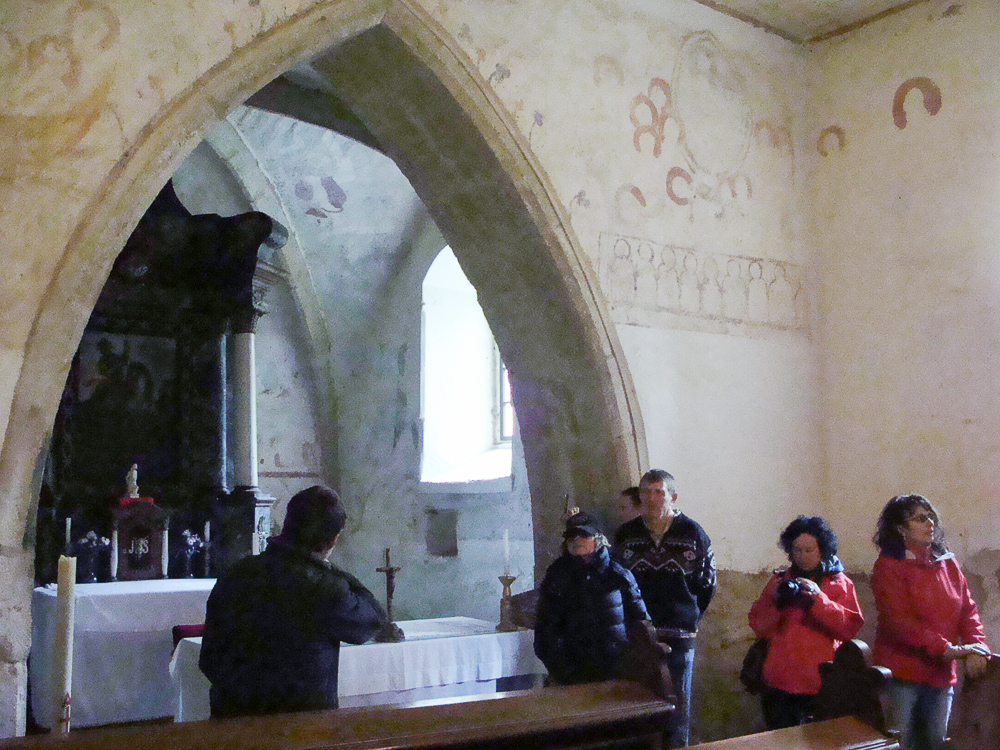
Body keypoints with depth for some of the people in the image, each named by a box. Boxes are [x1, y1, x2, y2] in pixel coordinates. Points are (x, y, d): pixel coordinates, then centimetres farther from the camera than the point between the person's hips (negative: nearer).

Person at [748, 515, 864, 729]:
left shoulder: (840, 584, 7)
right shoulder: (780, 580, 12)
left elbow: (850, 627, -8)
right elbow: (758, 628, 8)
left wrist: (819, 600, -18)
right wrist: (775, 603, -9)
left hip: (820, 685, -2)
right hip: (779, 683, 2)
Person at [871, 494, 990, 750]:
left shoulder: (948, 563, 9)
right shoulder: (889, 565, -8)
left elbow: (968, 609, 6)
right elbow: (899, 620, -17)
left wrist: (975, 648, -12)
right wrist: (946, 649, -22)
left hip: (942, 673, 5)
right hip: (902, 673, -5)